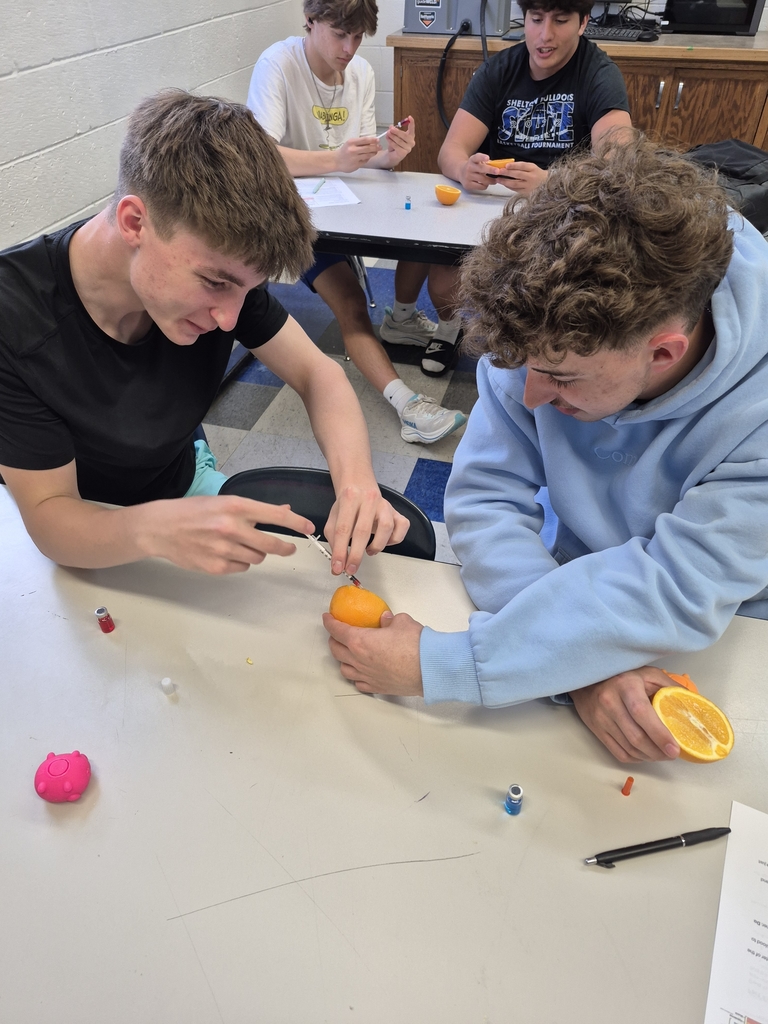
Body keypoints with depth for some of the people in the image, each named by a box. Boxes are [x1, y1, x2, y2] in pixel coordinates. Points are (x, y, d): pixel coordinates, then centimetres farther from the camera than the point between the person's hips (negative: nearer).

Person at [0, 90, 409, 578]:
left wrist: (354, 474, -34)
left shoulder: (217, 262, -21)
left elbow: (316, 372, -13)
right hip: (87, 538, -2)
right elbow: (49, 516, -27)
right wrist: (155, 529, -50)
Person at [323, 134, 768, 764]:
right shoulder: (556, 331, -18)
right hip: (586, 602, 3)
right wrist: (581, 660, -31)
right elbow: (485, 498, -17)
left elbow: (680, 592, -32)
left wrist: (434, 664, -35)